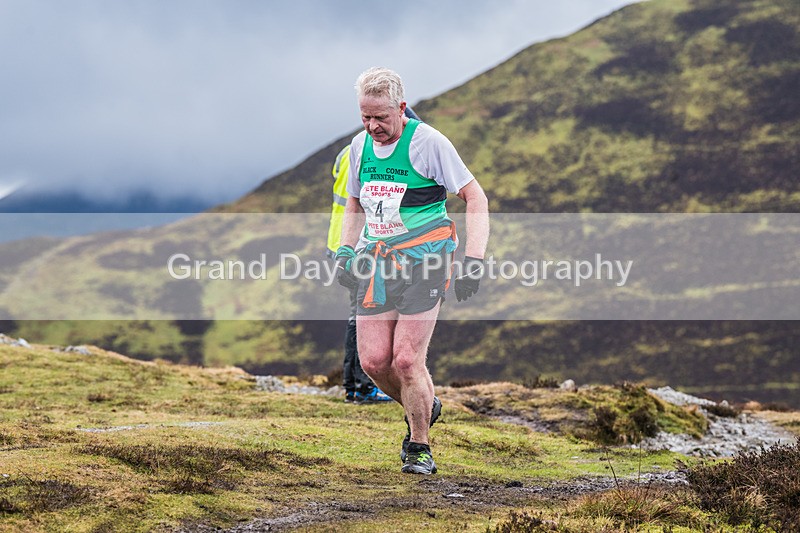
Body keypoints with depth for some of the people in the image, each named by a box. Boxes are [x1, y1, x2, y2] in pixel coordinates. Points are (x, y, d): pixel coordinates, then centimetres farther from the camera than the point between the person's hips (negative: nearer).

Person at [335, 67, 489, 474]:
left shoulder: (428, 142, -10)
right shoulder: (360, 146, 8)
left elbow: (475, 199, -7)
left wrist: (474, 261, -15)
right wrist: (345, 250, 11)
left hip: (423, 261, -5)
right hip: (376, 263, 5)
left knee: (407, 360, -12)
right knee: (373, 361, -4)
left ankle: (419, 449, 6)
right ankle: (423, 409, 25)